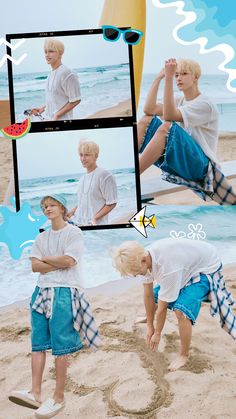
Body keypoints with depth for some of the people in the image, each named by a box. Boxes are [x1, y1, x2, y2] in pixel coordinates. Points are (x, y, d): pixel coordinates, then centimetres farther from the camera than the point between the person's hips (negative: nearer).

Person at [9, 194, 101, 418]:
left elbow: (69, 260, -14)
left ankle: (58, 397, 7)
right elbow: (34, 266, 4)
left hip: (64, 292, -6)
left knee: (60, 346, -2)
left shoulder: (73, 232, -2)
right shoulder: (41, 237, 15)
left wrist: (45, 259, 0)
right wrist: (59, 263, -8)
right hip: (42, 291, 6)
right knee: (38, 344, 3)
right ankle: (35, 393, 7)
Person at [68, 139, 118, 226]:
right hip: (79, 223, 6)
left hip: (96, 225, -6)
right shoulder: (83, 178, 13)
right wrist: (72, 212, 8)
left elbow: (111, 203, -11)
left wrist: (95, 218, -17)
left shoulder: (104, 175, -10)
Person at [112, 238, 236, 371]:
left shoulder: (167, 267, -40)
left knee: (181, 310, -22)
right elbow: (148, 295, -6)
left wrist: (157, 334, -12)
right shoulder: (143, 257, -17)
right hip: (187, 265, 8)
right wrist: (150, 326, 1)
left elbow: (162, 306, -26)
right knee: (156, 294, 11)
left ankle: (184, 355, 0)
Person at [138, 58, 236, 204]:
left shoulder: (204, 104, -11)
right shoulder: (180, 100, 12)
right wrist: (159, 78, -5)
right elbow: (149, 109, -3)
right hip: (178, 159, 7)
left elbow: (169, 116, -26)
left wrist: (168, 78, -28)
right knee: (147, 120, -3)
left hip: (201, 164, -7)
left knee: (167, 127, -33)